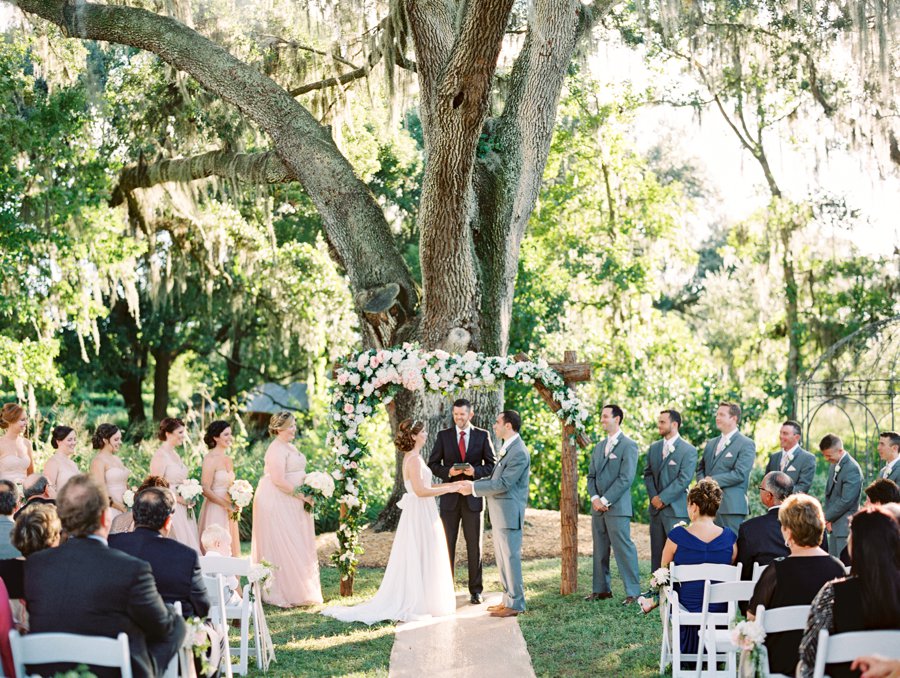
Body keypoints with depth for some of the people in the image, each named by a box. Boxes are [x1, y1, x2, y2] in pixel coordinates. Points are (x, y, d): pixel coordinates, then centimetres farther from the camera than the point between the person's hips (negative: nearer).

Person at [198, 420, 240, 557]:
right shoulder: (210, 459, -11)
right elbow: (205, 490, -16)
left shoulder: (228, 460, 12)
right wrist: (227, 505, -15)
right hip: (214, 511, -8)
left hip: (228, 513, 8)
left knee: (229, 549, 9)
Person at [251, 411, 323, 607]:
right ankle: (280, 594, 2)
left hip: (289, 502, 10)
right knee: (280, 546, -4)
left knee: (295, 546, 12)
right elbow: (279, 481, -23)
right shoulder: (276, 449, -16)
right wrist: (300, 495, -17)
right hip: (276, 502, -10)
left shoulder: (290, 447, 16)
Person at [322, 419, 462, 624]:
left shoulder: (412, 457, 13)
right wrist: (447, 489, -17)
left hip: (419, 514, 10)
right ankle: (414, 605, 3)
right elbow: (420, 491, -24)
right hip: (420, 514, -10)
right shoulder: (414, 459, -18)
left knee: (414, 560, 14)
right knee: (419, 559, -3)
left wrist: (449, 484, 14)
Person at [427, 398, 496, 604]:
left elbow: (492, 465, 3)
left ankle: (476, 591, 12)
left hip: (473, 497, -1)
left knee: (474, 546, 5)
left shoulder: (482, 436, 3)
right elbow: (433, 465, 4)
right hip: (450, 497, 1)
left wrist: (475, 471, -16)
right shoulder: (443, 436, 5)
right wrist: (448, 472, -15)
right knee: (447, 545, 3)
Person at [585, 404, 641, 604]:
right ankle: (602, 589, 19)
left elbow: (626, 478, -13)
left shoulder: (628, 445, -6)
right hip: (598, 506, 7)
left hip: (617, 507, -7)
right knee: (599, 550, 11)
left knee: (623, 548, -7)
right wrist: (594, 497, -2)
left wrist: (605, 500, -15)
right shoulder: (599, 446, 18)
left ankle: (633, 592, -3)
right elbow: (591, 475, 17)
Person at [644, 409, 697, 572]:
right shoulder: (654, 448, 14)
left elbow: (684, 479, -12)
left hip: (676, 509, -6)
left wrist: (663, 498, -13)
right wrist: (653, 496, -3)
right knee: (657, 552, 6)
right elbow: (648, 474, 13)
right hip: (656, 509, 6)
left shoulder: (688, 450, -5)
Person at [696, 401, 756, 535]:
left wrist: (712, 480, -12)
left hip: (730, 507, -6)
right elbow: (700, 468, 22)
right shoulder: (711, 444, 21)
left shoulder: (746, 444, -3)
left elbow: (739, 474, -13)